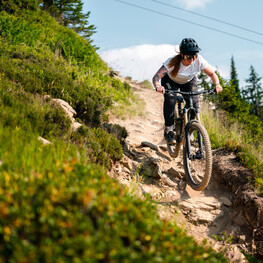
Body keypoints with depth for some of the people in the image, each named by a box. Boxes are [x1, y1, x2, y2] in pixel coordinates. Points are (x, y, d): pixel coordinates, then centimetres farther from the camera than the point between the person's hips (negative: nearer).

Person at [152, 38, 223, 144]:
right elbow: (156, 76, -43)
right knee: (170, 101, -28)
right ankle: (168, 129, -10)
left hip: (189, 82, 2)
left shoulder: (199, 61, -31)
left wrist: (217, 84, -37)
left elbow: (212, 74, -18)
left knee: (194, 103, -19)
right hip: (171, 81, -2)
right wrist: (157, 86, -65)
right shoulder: (172, 62, -37)